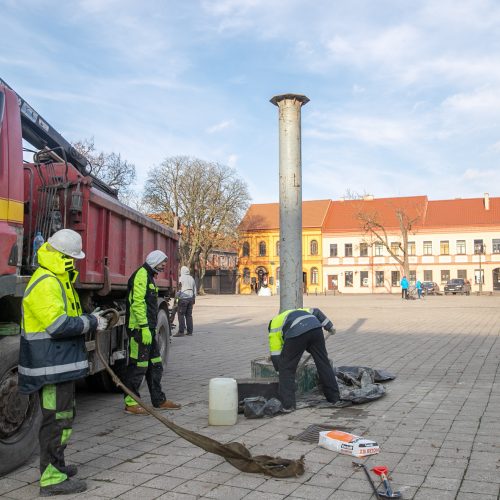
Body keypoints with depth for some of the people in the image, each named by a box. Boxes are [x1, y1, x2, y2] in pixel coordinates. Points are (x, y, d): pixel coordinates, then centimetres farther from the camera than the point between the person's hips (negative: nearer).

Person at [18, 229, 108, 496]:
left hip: (60, 363, 11)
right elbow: (58, 325, -26)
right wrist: (91, 323, -15)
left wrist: (89, 319, 7)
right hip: (52, 366, -11)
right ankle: (52, 479, 6)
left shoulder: (57, 281, 15)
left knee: (61, 415, 21)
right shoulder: (45, 284, -20)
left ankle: (55, 465, 36)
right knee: (57, 419, -4)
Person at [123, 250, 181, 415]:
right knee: (138, 366, -5)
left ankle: (159, 400, 23)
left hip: (148, 329, 11)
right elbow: (137, 303, -22)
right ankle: (131, 403, 4)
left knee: (155, 365, 14)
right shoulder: (141, 275, -12)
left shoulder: (149, 276, 20)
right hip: (140, 329, -11)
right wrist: (144, 328, -23)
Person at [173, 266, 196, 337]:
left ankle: (181, 332, -8)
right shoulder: (192, 278, 15)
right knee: (189, 315, 9)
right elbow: (195, 290, 19)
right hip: (190, 298, 6)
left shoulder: (181, 278, -5)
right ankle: (189, 331, 10)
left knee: (181, 315, -5)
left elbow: (179, 288, -9)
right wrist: (193, 300, 24)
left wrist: (177, 297, -1)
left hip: (183, 298, -6)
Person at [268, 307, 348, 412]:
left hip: (297, 334, -4)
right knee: (324, 364, 15)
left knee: (286, 368, 12)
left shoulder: (274, 328, 28)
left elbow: (275, 355, 24)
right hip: (315, 328, 4)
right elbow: (315, 311, 31)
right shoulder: (296, 311, 42)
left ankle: (288, 405, 12)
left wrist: (280, 370, 37)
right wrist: (329, 326, 30)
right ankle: (335, 399, 21)